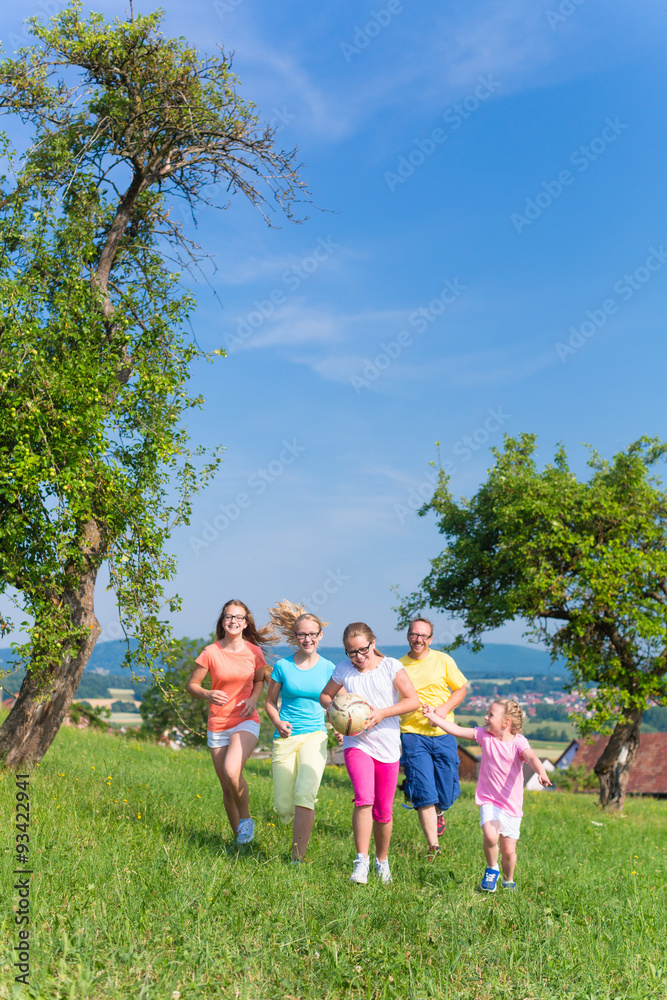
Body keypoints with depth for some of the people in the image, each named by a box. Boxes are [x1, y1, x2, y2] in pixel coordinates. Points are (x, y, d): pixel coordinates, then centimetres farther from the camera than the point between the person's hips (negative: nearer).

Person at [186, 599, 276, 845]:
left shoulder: (254, 652, -3)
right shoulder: (211, 652, -7)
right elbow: (191, 685, 1)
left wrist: (253, 698, -6)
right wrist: (208, 694, -19)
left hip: (246, 722, -1)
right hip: (217, 725, 1)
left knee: (232, 771, -26)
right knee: (227, 787, 7)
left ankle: (246, 818, 0)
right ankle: (238, 836, 29)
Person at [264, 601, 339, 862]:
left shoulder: (328, 668, 3)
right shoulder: (282, 666, 0)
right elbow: (270, 702, 9)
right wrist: (278, 722, -10)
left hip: (315, 735, -1)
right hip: (286, 738, 1)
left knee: (304, 796, -23)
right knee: (284, 809, 1)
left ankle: (298, 858, -9)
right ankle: (303, 821, 38)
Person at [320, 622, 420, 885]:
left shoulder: (390, 666, -5)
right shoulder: (343, 670, 0)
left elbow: (413, 700, -8)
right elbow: (325, 695, 16)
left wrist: (382, 713, -18)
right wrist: (332, 708, -7)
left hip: (388, 746, 0)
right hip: (356, 743, 0)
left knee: (384, 811, 9)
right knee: (364, 799, -22)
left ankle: (382, 860, 31)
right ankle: (361, 861, -12)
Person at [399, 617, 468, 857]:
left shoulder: (443, 660, 3)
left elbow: (460, 689, 8)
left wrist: (445, 708, -10)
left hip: (443, 733, 1)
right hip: (413, 735, -1)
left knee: (446, 794, 5)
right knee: (424, 793, -7)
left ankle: (438, 813, 41)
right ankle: (433, 846, 6)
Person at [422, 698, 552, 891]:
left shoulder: (518, 742, -12)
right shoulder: (484, 735, -1)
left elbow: (531, 757, -31)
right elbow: (457, 730, 2)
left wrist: (541, 773, -51)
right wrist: (433, 716, 0)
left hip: (512, 805, -1)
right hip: (489, 800, 1)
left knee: (508, 851, 6)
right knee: (490, 837, -24)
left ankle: (508, 880, 38)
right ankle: (492, 869, 7)